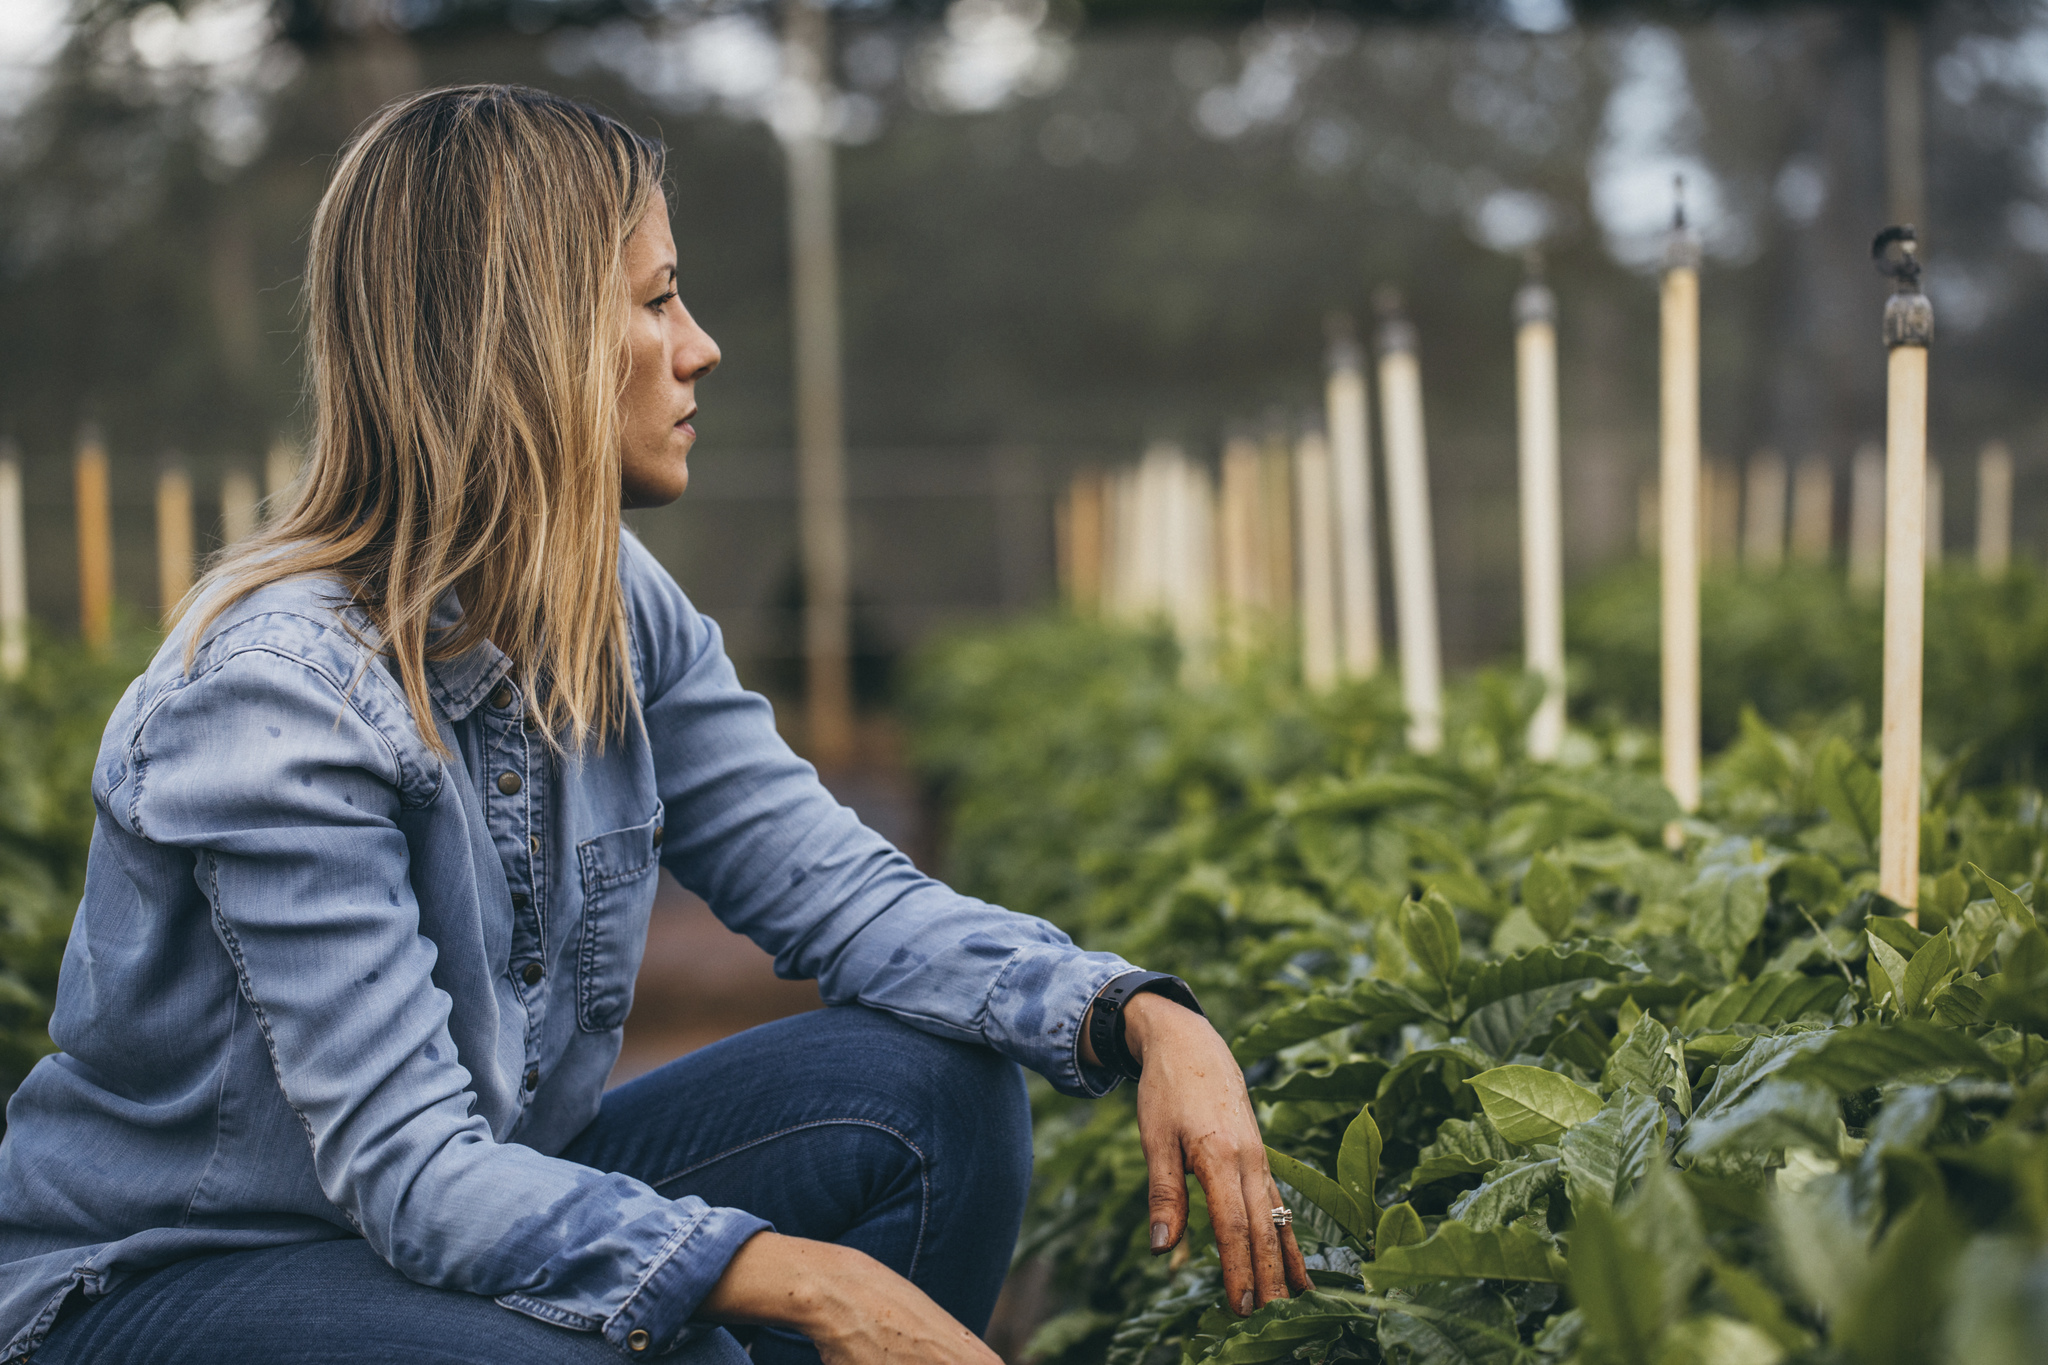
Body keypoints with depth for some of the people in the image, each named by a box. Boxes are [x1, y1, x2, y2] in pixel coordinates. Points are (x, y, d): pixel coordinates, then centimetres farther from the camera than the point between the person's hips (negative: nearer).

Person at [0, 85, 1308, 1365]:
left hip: (477, 1219, 7)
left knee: (934, 1088, -10)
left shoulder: (617, 615, -2)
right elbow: (411, 1174, -31)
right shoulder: (281, 690, -27)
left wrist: (1145, 1017, -20)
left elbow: (844, 892, -4)